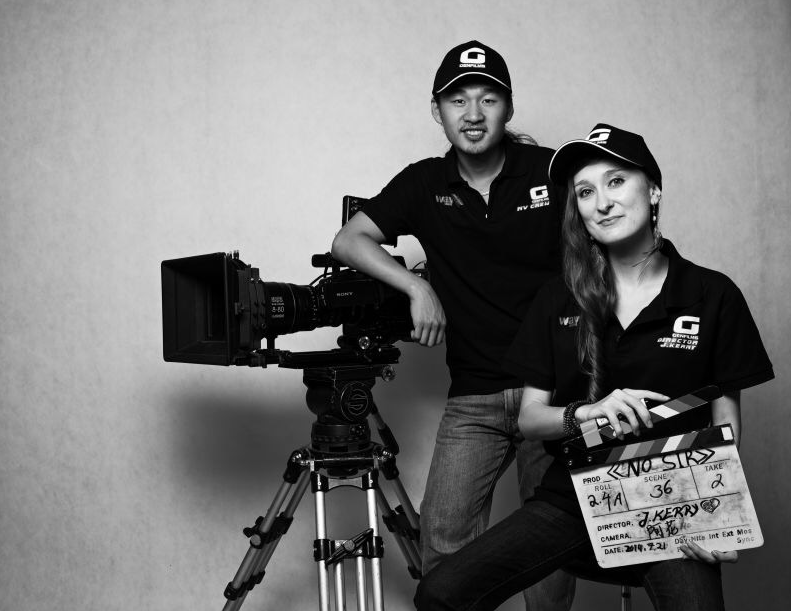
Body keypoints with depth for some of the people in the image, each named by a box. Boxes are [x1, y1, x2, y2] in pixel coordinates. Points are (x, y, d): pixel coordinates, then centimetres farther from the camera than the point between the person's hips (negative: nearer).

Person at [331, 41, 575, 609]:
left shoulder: (552, 172, -1)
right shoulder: (425, 184, 5)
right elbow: (348, 240, 2)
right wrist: (418, 288, -12)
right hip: (473, 397, 1)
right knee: (444, 536, -9)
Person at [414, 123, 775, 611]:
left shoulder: (714, 296, 1)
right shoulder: (557, 302, 6)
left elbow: (726, 424, 3)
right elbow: (529, 418, 6)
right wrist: (587, 412, -15)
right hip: (571, 500, 2)